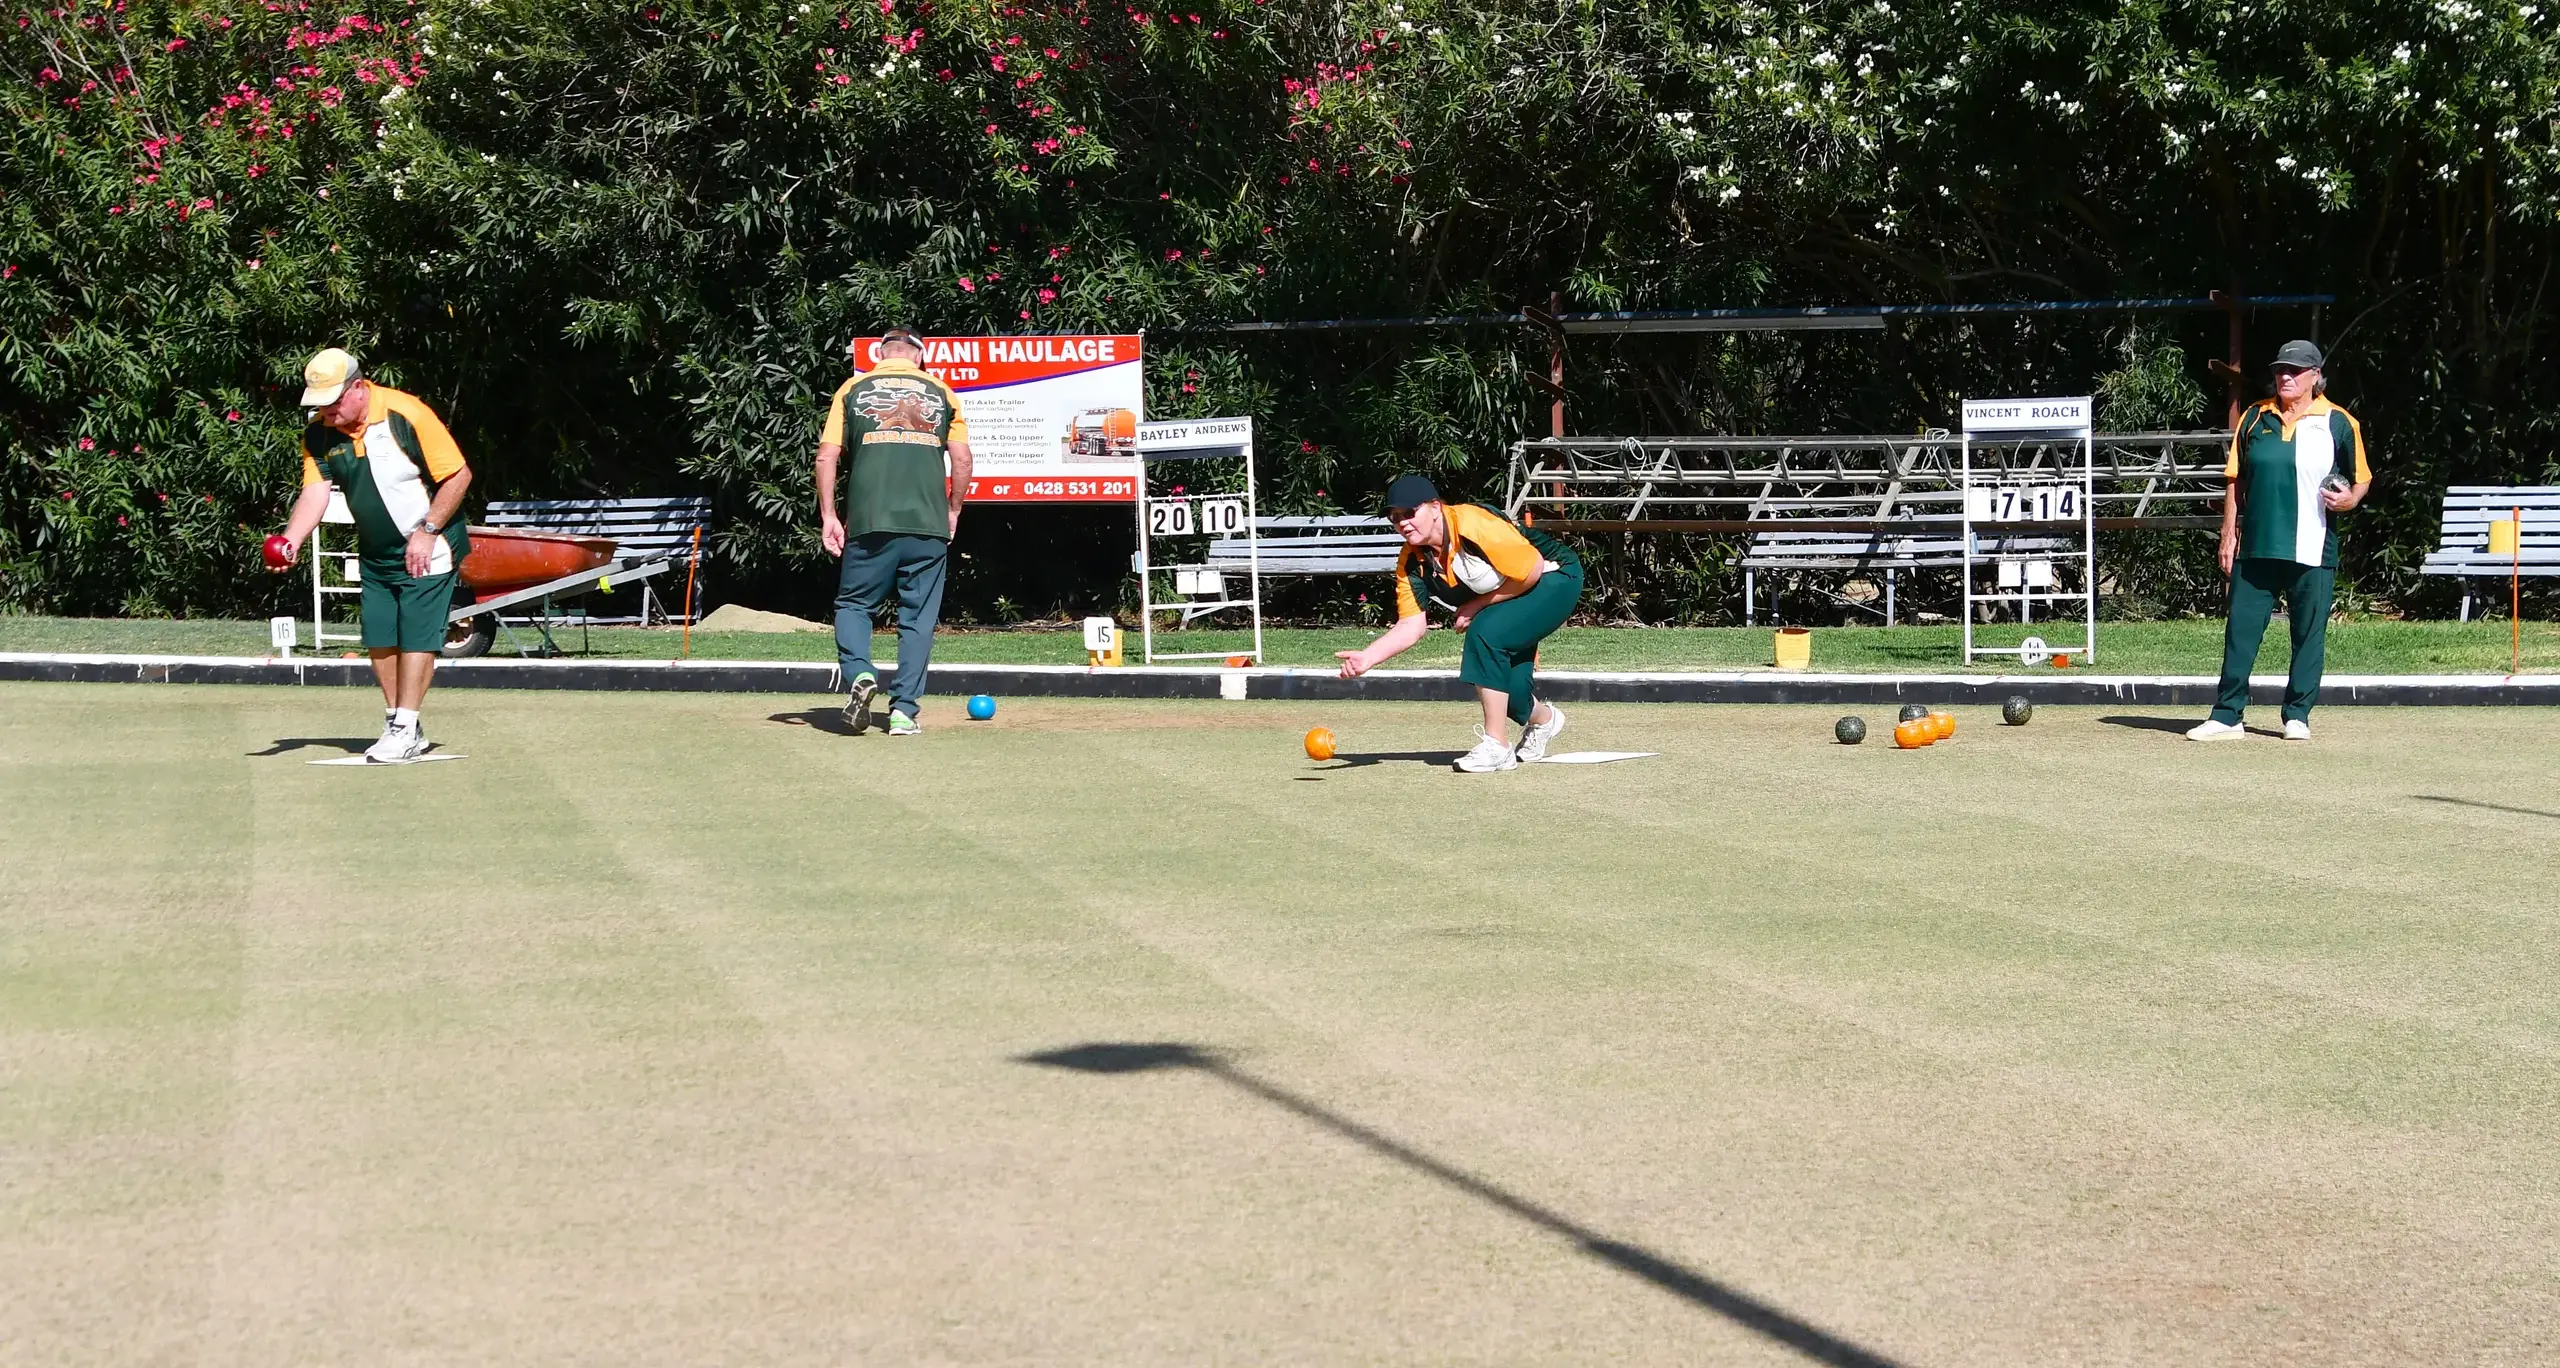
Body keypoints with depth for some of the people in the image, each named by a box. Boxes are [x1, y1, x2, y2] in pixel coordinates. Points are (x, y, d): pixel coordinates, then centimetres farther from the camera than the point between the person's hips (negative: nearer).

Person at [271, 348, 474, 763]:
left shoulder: (406, 415, -22)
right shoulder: (319, 434, -4)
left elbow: (458, 474, -18)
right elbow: (316, 492, -10)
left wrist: (426, 532, -19)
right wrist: (291, 541, -28)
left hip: (426, 548, -6)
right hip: (374, 554, 7)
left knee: (416, 636, -10)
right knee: (379, 640, 7)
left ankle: (406, 729, -6)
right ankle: (397, 723, 18)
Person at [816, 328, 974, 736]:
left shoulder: (854, 388, 11)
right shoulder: (940, 392, 13)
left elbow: (827, 456, 4)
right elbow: (962, 460, 7)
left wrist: (828, 516, 8)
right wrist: (953, 512, 18)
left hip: (870, 524, -1)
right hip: (929, 526, 1)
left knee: (853, 605, 12)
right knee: (918, 618, 7)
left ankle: (859, 674, -14)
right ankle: (904, 711, 1)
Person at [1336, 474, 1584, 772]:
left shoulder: (1474, 525, -33)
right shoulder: (1412, 562, -10)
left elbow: (1532, 571, -27)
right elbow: (1412, 625, -11)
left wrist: (1477, 605, -19)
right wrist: (1368, 656, -26)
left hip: (1557, 577, -7)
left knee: (1487, 633, -29)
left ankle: (1496, 746, -21)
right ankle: (1542, 718, 36)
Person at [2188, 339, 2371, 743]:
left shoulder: (2339, 422, 3)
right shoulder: (2255, 418, 10)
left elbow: (2361, 480, 8)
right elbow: (2235, 481, 12)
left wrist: (2350, 498, -14)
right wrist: (2229, 534, 7)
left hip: (2313, 550, -2)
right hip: (2256, 546, 2)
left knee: (2309, 633, 3)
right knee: (2241, 630, 1)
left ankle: (2297, 715, 13)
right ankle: (2226, 715, 6)